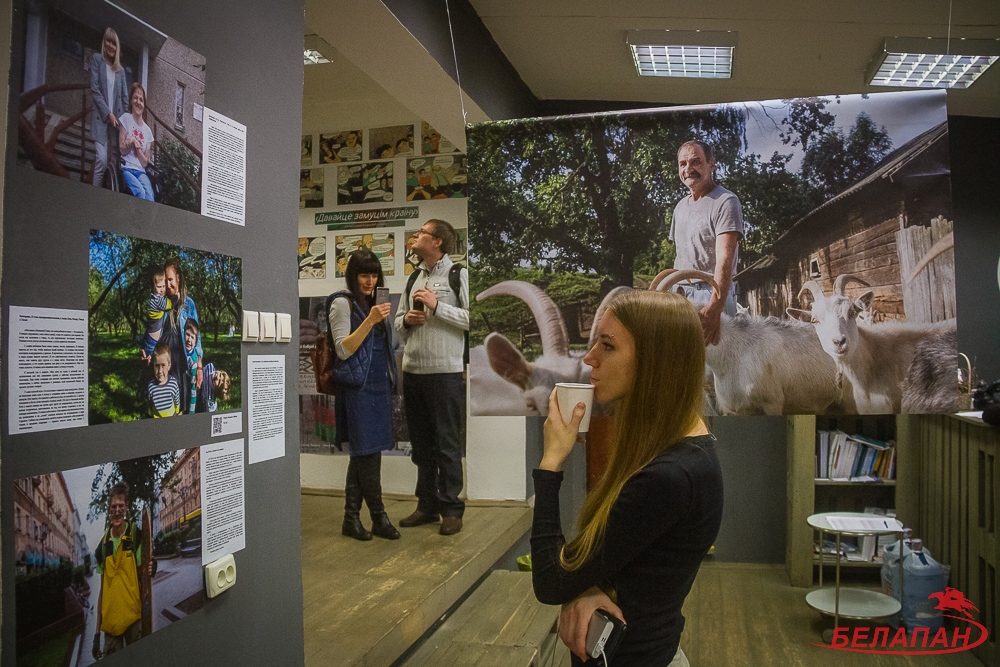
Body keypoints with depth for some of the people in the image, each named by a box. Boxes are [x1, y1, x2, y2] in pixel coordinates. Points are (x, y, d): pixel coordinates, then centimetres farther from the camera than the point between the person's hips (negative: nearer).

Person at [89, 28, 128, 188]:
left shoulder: (121, 70, 17)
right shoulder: (97, 59, 6)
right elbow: (94, 89, -3)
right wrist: (108, 113, -9)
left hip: (116, 120, 4)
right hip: (101, 118, -4)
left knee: (113, 162, 1)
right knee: (101, 161, -16)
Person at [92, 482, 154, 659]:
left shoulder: (136, 535, -7)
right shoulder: (103, 543, 5)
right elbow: (102, 588, 10)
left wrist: (148, 571, -26)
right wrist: (97, 632, 9)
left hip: (133, 616, -4)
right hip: (110, 620, 4)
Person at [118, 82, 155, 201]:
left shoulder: (147, 131, 12)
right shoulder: (125, 118, 4)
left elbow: (145, 162, 6)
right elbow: (122, 150, 1)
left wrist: (137, 145, -7)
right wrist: (132, 143, -17)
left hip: (140, 171, 3)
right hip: (126, 168, -3)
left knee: (149, 195, -29)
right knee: (140, 193, -32)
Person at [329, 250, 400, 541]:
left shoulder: (374, 303, 18)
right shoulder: (343, 303, -5)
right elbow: (343, 350, -14)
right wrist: (369, 321, -22)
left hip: (379, 385, 8)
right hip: (358, 386, -7)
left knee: (362, 454, 8)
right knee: (368, 452, -6)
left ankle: (352, 518, 14)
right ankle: (379, 517, 3)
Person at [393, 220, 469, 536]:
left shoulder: (458, 275, -4)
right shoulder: (414, 278, 17)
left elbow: (472, 319, -13)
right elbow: (399, 323, 22)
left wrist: (437, 306, -16)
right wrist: (406, 320, 0)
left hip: (445, 371, -7)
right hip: (412, 371, 7)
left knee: (448, 445, 0)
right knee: (421, 444, 13)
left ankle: (451, 509, 10)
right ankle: (427, 505, 23)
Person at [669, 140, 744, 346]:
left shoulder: (725, 201, -9)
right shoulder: (680, 207, 16)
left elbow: (725, 259, -21)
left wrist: (714, 309, -32)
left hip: (713, 295, -7)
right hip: (681, 294, 7)